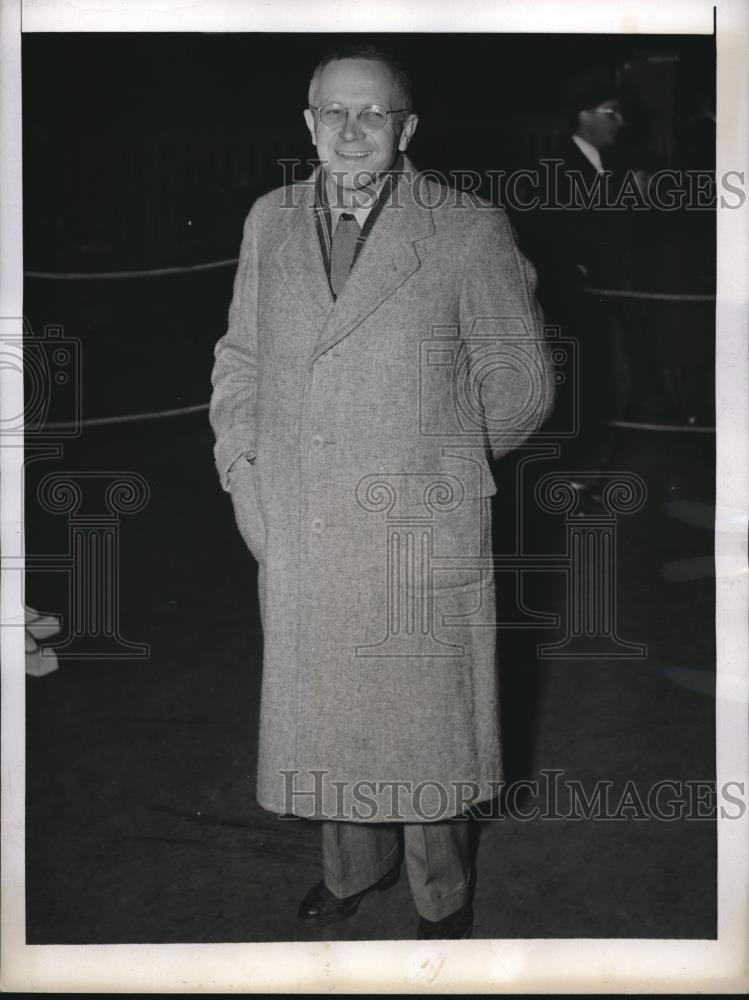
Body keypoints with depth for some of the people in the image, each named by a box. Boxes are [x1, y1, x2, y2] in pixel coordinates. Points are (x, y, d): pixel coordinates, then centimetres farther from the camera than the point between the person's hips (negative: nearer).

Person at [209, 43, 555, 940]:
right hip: (298, 535, 4)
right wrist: (242, 475, 4)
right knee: (325, 708, 17)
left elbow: (520, 381, 1)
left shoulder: (469, 231, -7)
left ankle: (442, 896, 34)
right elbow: (239, 361, 13)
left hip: (423, 533, -3)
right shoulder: (270, 222, 6)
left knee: (426, 715, 10)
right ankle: (353, 866, 42)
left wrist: (442, 459, 4)